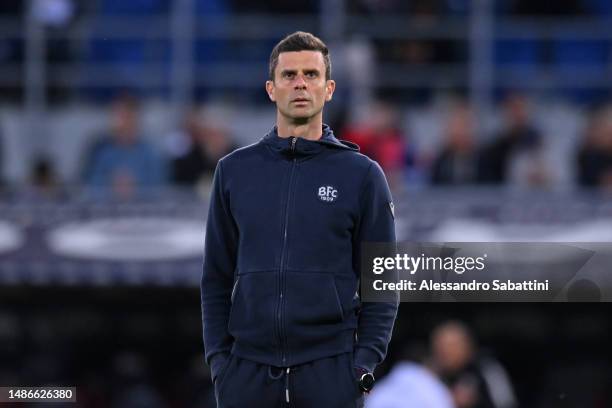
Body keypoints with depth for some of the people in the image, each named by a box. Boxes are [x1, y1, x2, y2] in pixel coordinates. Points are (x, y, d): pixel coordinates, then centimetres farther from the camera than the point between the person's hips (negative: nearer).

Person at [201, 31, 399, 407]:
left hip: (330, 373, -2)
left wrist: (364, 363, -7)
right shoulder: (234, 171, 9)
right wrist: (218, 358, 2)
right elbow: (217, 279, 12)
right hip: (247, 374, 2)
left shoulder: (361, 174, 3)